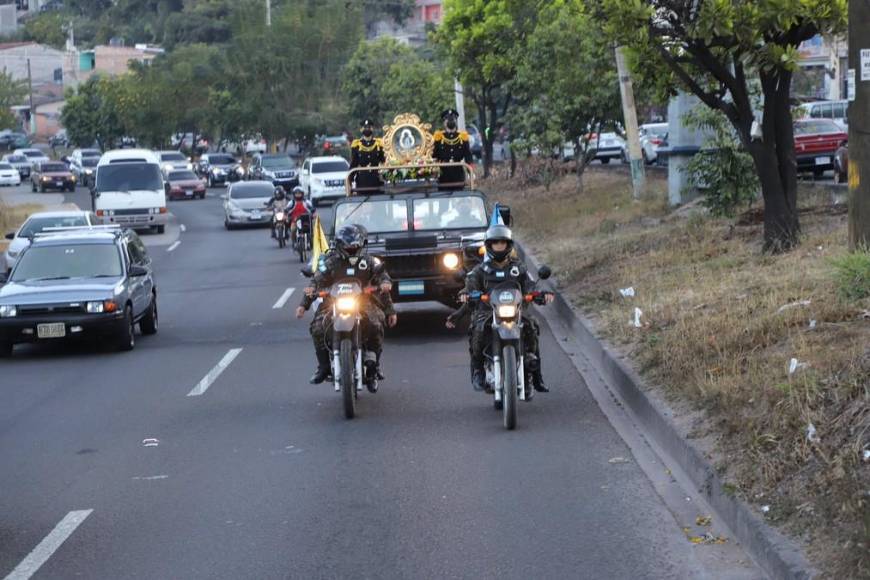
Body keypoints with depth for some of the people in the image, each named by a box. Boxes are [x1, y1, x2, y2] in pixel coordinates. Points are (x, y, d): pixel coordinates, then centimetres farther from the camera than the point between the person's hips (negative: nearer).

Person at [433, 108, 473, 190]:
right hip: (443, 176, -1)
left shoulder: (463, 137, 7)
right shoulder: (438, 137, 3)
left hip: (458, 175, 1)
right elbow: (433, 156, 3)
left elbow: (468, 156, 5)